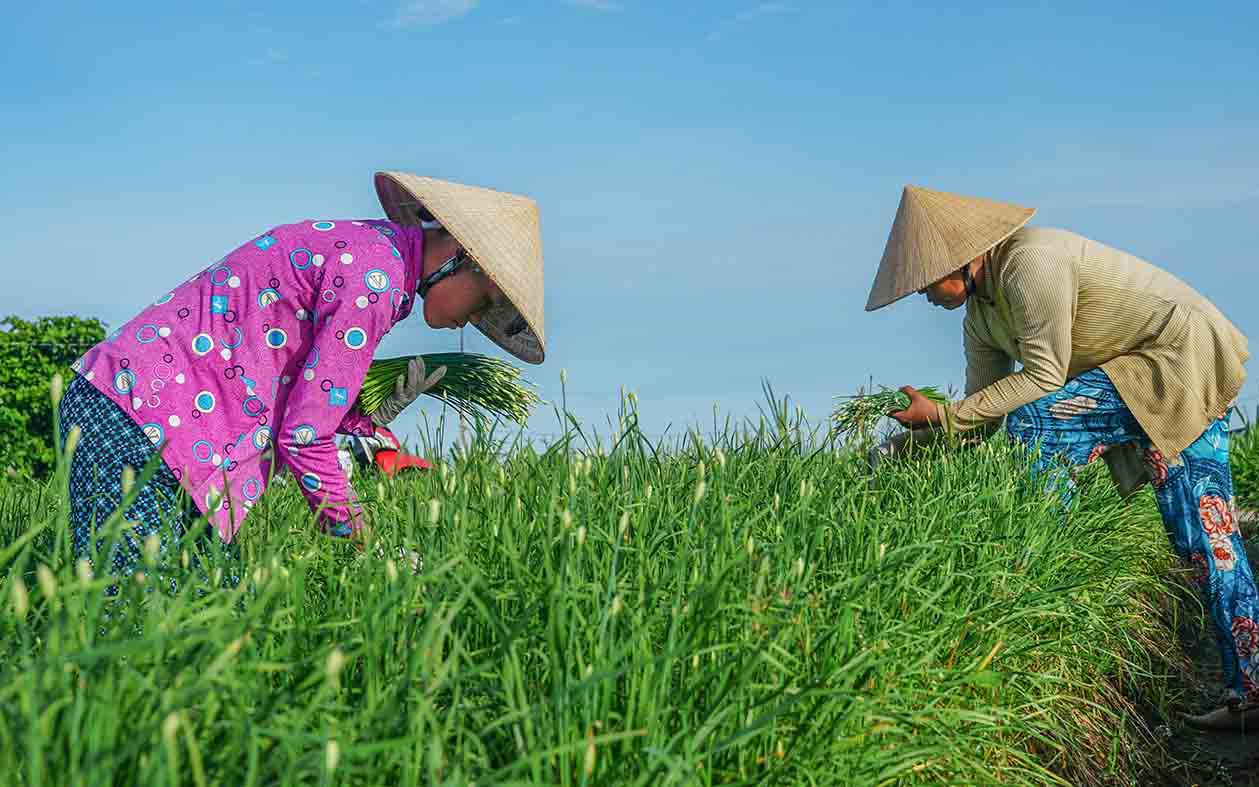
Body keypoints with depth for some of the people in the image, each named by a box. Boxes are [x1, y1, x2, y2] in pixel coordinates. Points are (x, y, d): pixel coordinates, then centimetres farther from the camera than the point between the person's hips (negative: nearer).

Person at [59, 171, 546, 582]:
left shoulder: (369, 244, 13)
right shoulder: (375, 279, -17)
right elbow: (303, 435, -16)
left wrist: (370, 420, 1)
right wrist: (360, 541, -4)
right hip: (138, 418, -10)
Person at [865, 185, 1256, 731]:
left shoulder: (1030, 264, -23)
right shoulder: (980, 313, 8)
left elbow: (1044, 377, -22)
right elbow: (984, 415, 10)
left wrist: (942, 417, -21)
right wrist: (899, 448, 1)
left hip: (1184, 355, -10)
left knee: (1033, 423, -21)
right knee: (1204, 539, 7)